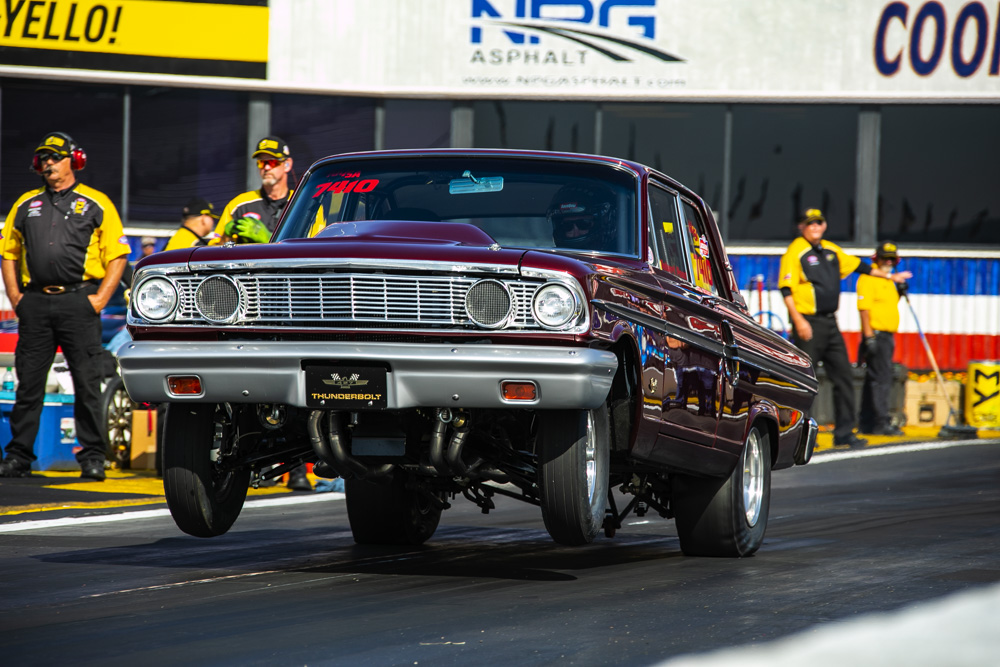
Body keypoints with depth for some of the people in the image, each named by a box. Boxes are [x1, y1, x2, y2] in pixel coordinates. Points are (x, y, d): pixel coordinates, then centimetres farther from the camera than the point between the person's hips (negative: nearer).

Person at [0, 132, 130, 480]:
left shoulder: (96, 204, 6)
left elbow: (117, 255, 2)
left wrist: (100, 298, -8)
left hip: (79, 303, -3)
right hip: (35, 304, 3)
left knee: (87, 383, -3)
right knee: (28, 382, 4)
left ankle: (92, 457, 2)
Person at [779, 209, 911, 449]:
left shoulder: (832, 251, 15)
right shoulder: (795, 252, -8)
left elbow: (858, 266, 29)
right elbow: (786, 289, -15)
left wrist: (889, 276, 37)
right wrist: (798, 321, -23)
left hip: (830, 322, 8)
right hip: (808, 324, -8)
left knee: (843, 375, 7)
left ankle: (844, 431, 13)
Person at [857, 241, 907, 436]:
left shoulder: (888, 280, 19)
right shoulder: (868, 278, -10)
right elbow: (864, 308, -18)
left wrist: (899, 293, 9)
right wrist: (869, 337, -23)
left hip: (888, 337, 10)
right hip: (876, 334, -10)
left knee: (873, 379, 12)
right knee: (882, 379, -13)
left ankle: (866, 423, 15)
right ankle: (881, 422, -15)